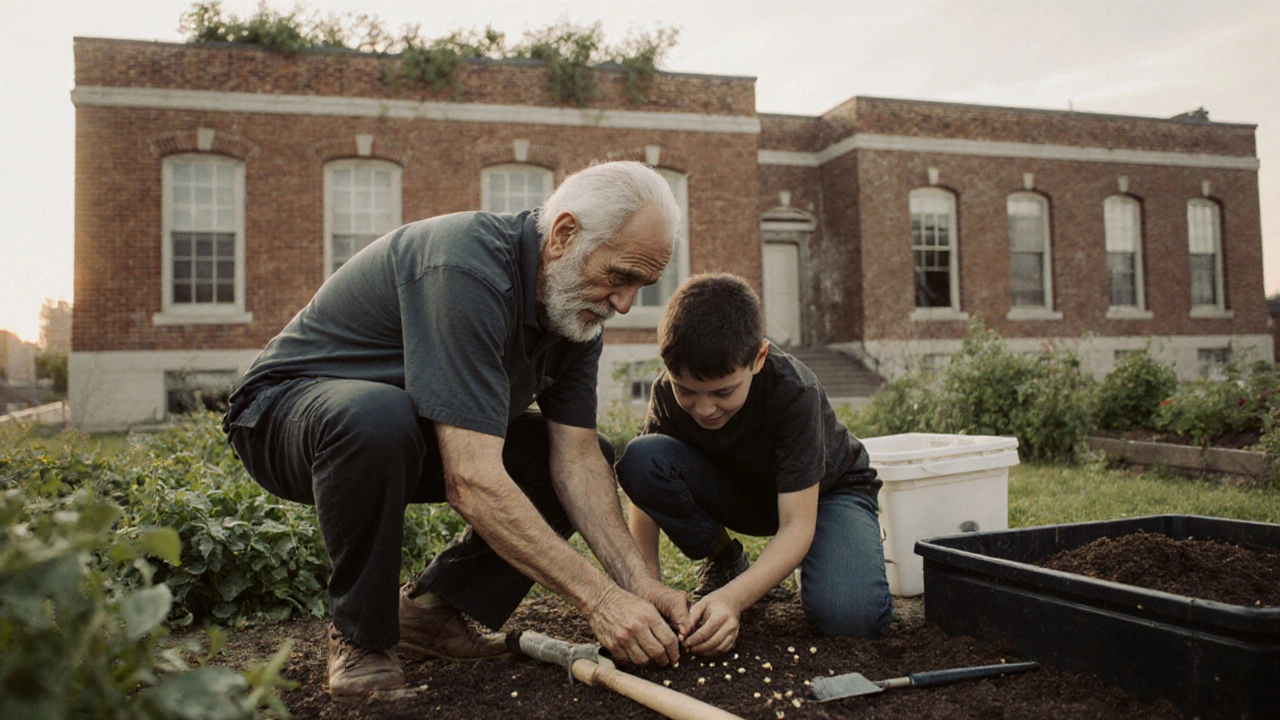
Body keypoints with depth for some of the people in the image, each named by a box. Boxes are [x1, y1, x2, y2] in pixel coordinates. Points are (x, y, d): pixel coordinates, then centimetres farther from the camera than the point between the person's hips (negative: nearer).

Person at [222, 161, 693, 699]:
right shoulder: (466, 269, -34)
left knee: (598, 455, -2)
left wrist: (636, 581, -20)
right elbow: (471, 479, -40)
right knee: (377, 418, -42)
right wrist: (599, 597, -36)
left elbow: (578, 458, -9)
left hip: (416, 429, 7)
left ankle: (431, 606, 1)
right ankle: (361, 635, -15)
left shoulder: (577, 302, -7)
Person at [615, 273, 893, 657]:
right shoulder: (669, 391, -23)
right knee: (640, 457, -27)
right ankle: (724, 562, -3)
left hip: (824, 492, -2)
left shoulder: (794, 392, -34)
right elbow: (646, 482, -15)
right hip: (737, 491, 3)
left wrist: (732, 598, -48)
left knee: (849, 615, -32)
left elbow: (796, 526, -34)